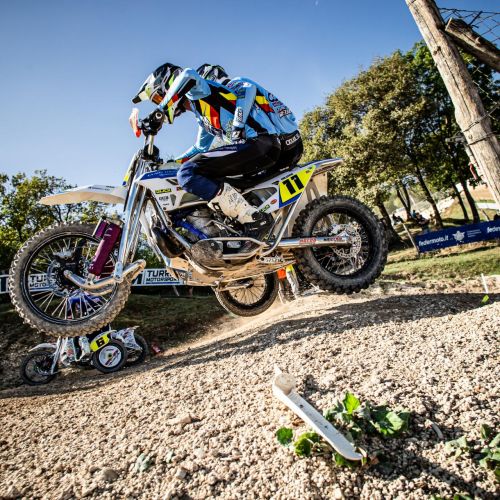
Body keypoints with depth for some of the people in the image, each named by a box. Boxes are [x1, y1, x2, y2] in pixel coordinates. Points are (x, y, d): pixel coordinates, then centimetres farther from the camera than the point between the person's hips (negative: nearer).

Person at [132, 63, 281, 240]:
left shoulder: (198, 90, 2)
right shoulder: (202, 114, 31)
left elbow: (188, 75, -22)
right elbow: (200, 147, 41)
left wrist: (159, 110, -18)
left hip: (257, 141, -10)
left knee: (187, 173, -19)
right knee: (208, 179, 22)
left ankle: (254, 218, -25)